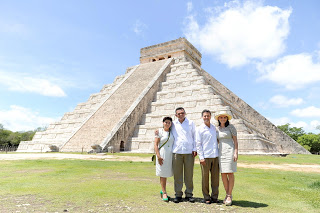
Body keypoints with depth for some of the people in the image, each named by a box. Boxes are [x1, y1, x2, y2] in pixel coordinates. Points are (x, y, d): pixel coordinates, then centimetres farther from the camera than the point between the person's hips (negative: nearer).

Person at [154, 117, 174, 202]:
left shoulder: (172, 132, 9)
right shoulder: (159, 132, -5)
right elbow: (155, 144, -8)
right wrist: (158, 156, -16)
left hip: (170, 155, 5)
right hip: (162, 155, -4)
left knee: (166, 173, 11)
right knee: (162, 174, 0)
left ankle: (162, 191, 27)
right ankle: (164, 193, 8)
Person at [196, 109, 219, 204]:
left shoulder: (214, 127, 14)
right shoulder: (199, 129, 0)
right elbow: (198, 144, -3)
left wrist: (218, 154, 13)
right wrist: (201, 157, -10)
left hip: (215, 156, 4)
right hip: (205, 157, -4)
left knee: (215, 177, 6)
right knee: (205, 178, 2)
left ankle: (214, 197, 18)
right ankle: (206, 197, 13)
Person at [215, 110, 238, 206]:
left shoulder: (231, 127, -2)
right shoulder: (217, 129, 11)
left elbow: (235, 140, -4)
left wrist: (236, 152, -12)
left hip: (230, 151, -5)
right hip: (221, 152, 5)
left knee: (230, 173, -3)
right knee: (223, 174, 5)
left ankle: (229, 195, 6)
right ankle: (227, 194, 17)